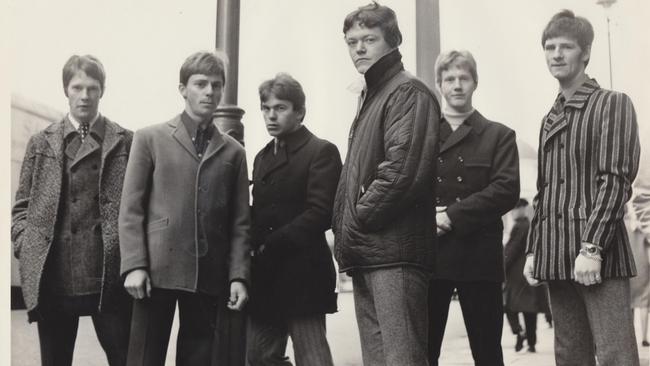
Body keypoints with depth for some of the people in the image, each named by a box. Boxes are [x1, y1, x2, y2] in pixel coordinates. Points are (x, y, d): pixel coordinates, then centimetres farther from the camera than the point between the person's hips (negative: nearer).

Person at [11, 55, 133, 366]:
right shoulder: (41, 142, 13)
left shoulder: (125, 142, 6)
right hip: (52, 276, 2)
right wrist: (25, 247, -2)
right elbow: (21, 206, 13)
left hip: (107, 273, -2)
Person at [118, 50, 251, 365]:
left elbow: (240, 222, 9)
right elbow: (131, 209, 1)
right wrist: (134, 266, -8)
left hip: (209, 277, 2)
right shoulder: (150, 139, 6)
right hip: (158, 270, -2)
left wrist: (239, 276, -1)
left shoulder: (233, 152, 13)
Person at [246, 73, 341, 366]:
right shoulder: (262, 156, 20)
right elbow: (259, 213, 18)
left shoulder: (321, 151, -5)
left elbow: (319, 213, -15)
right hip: (265, 275, 8)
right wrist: (254, 247, -1)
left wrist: (271, 245, -16)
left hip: (301, 273, -7)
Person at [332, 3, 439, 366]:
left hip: (394, 248, -9)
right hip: (366, 253, 9)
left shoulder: (408, 92, -6)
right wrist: (344, 229, 11)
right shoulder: (370, 97, 22)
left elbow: (403, 169, -18)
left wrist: (358, 220, -11)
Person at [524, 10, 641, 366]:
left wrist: (592, 248, -19)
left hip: (598, 255, -6)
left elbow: (616, 180, -11)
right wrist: (533, 251, 12)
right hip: (556, 256, 7)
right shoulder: (550, 119, 19)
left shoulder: (613, 104, -1)